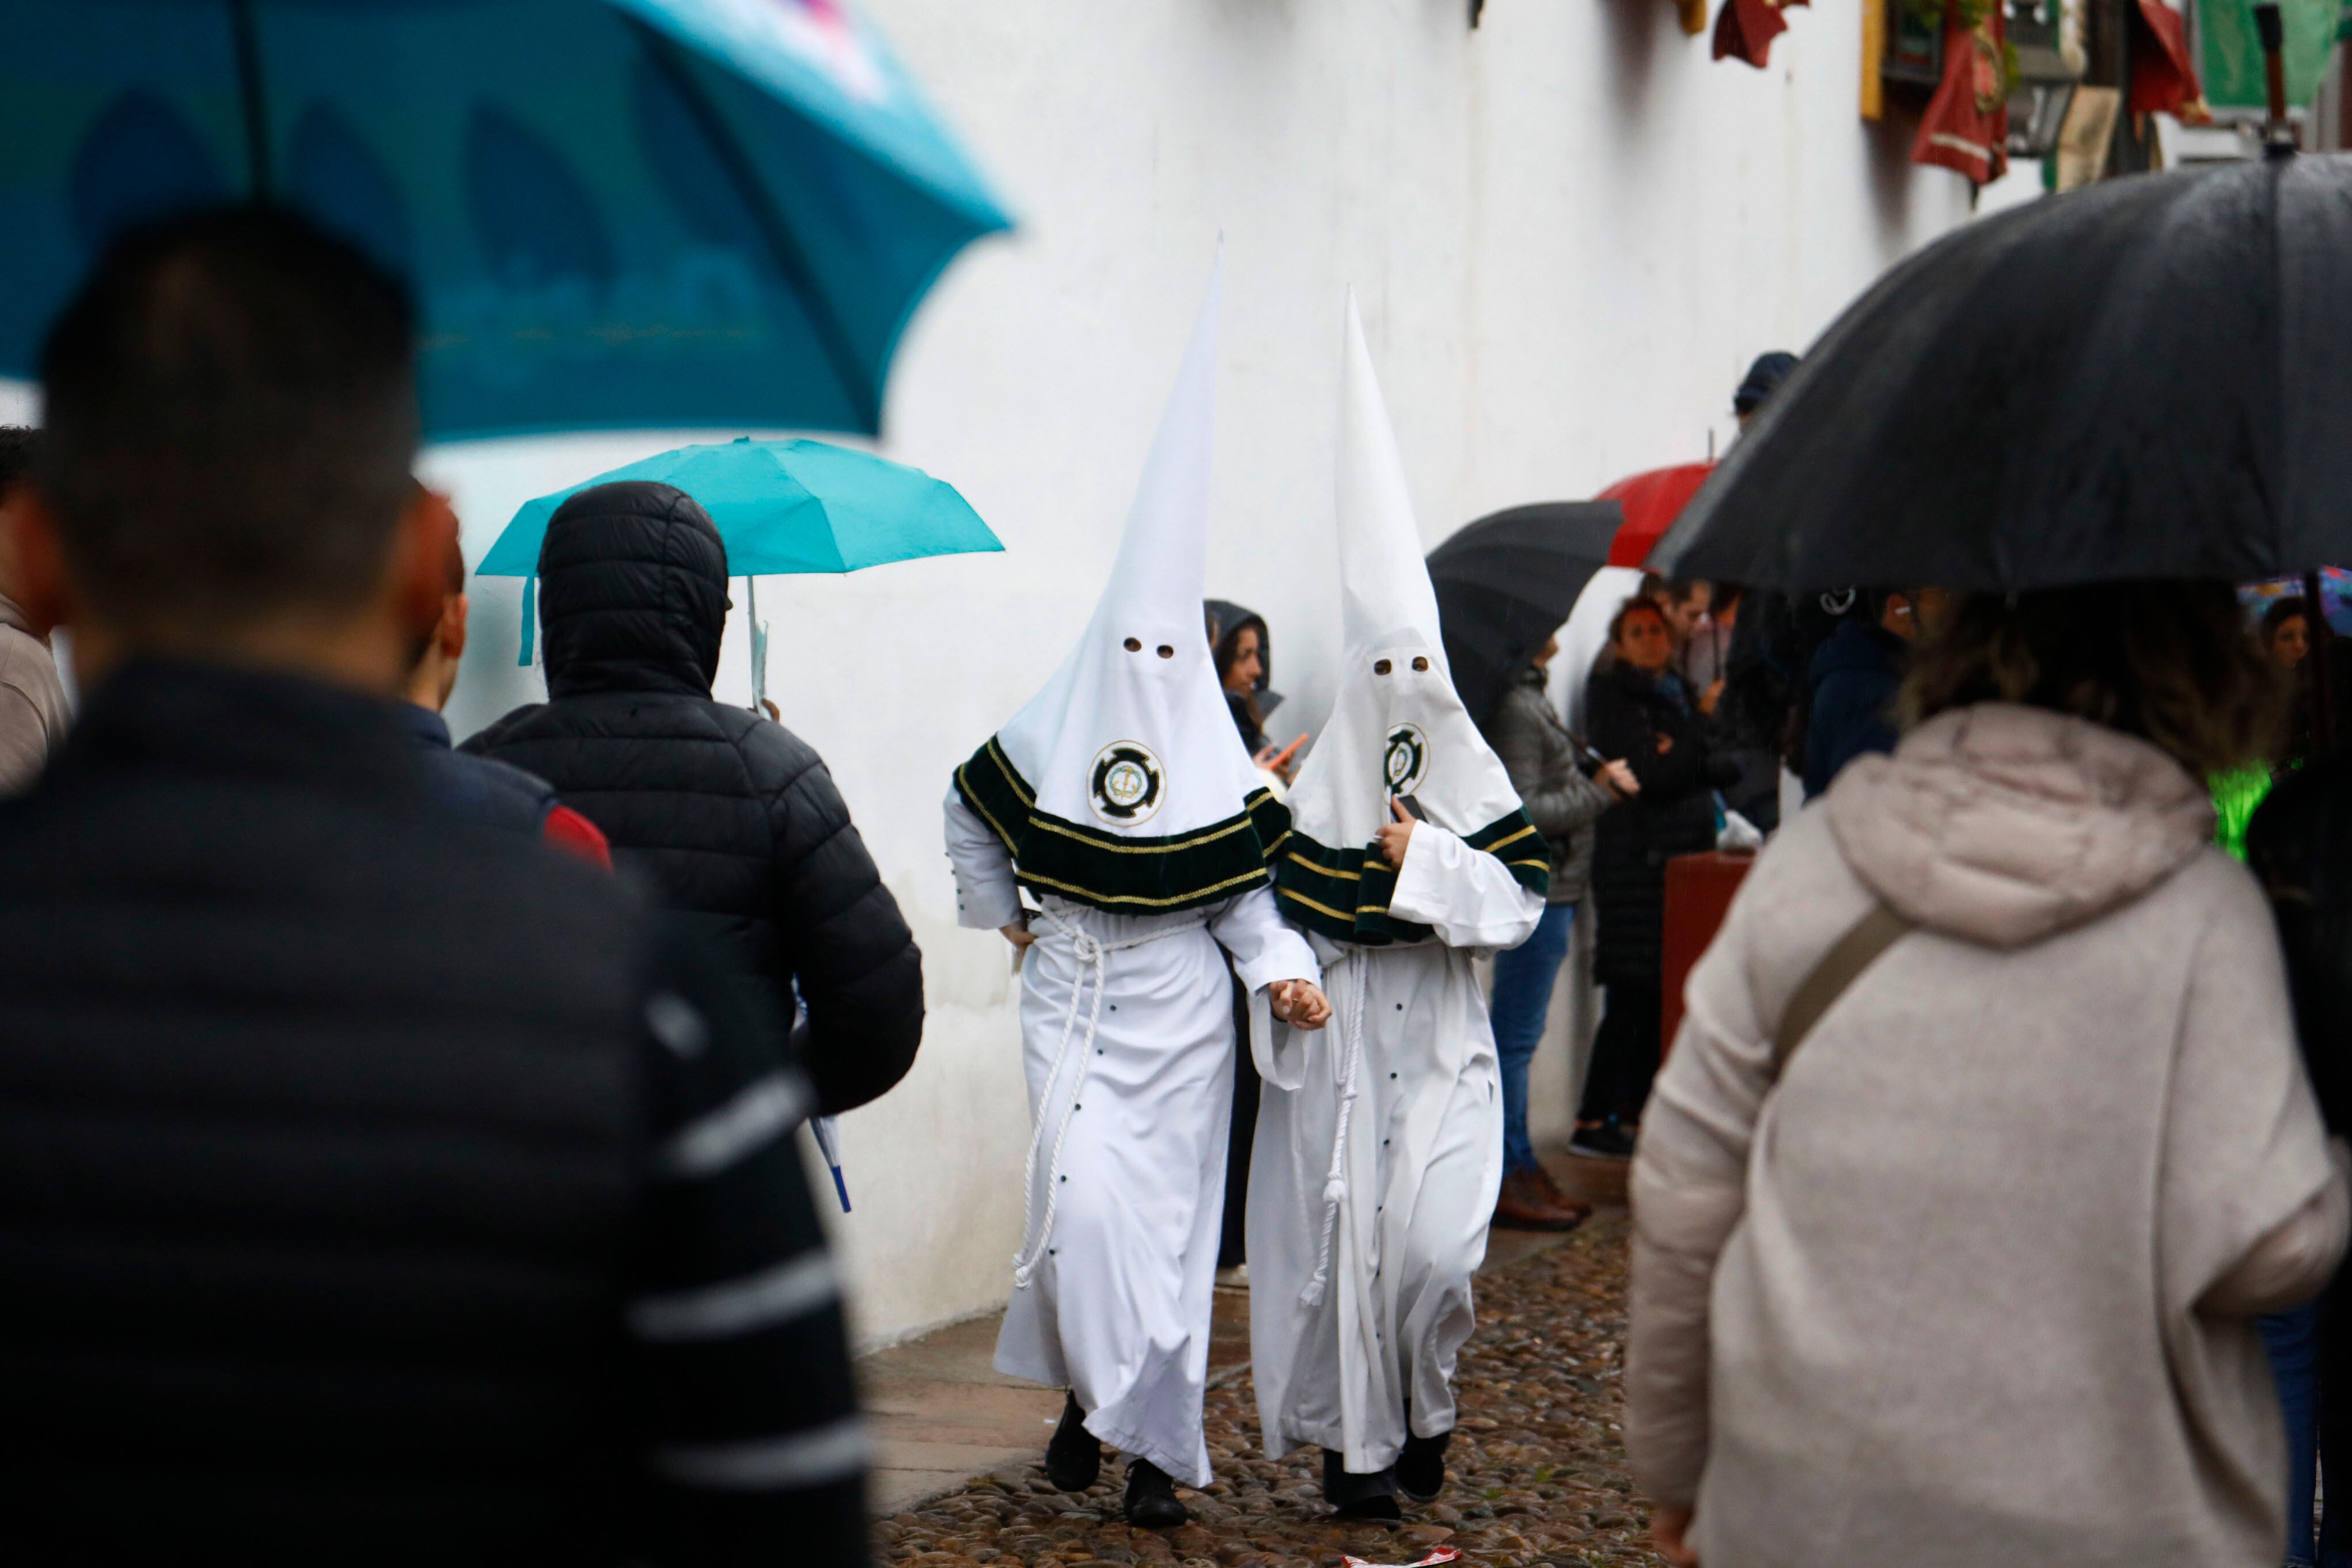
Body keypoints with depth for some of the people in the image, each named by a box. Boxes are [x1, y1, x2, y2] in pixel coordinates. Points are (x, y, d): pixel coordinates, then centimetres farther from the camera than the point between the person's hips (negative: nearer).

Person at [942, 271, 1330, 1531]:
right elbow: (969, 814, 17)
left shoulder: (1217, 765, 0)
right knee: (1084, 1195, -13)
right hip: (1071, 998, 0)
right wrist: (1005, 915, 12)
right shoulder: (1047, 739, 1)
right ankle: (1086, 1390, 7)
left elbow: (1240, 892, 3)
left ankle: (1157, 1442, 9)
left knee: (1167, 1216, 2)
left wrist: (1280, 969, -12)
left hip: (1178, 1013, 0)